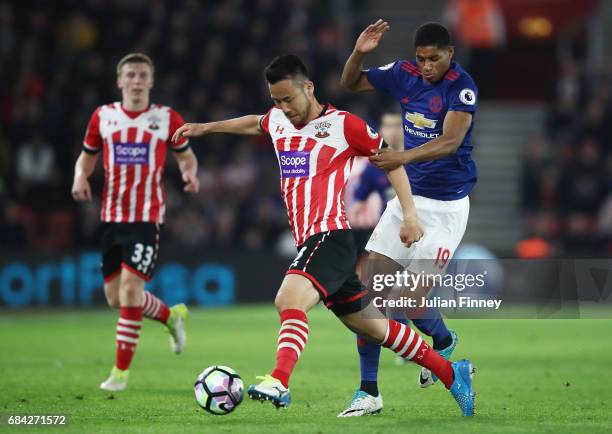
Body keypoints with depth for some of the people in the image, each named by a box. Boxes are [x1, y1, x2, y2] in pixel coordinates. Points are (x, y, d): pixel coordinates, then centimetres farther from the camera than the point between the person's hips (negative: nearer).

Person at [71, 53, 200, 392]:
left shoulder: (167, 118, 0)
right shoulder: (103, 117, 5)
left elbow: (185, 155, 14)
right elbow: (88, 155, 17)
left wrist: (190, 173, -9)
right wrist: (80, 177, -5)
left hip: (148, 217, -4)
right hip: (112, 216, 4)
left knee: (130, 288, -15)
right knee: (115, 297, 6)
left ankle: (121, 371, -6)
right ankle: (171, 316, 36)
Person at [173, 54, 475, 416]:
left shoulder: (342, 124, -4)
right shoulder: (278, 121, 15)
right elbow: (255, 124, 40)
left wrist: (410, 214, -2)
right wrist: (204, 128, 41)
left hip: (331, 237, -8)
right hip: (309, 242, 8)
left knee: (289, 300, -32)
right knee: (372, 326, 13)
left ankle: (279, 382, -49)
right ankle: (453, 373, 23)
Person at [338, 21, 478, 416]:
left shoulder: (462, 86, -16)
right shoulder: (404, 74, 0)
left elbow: (451, 141, -29)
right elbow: (350, 84, 12)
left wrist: (402, 157, -43)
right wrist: (359, 52, -8)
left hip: (446, 206, -6)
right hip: (407, 197, 6)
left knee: (414, 305, -8)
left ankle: (444, 341, 29)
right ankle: (369, 392, 2)